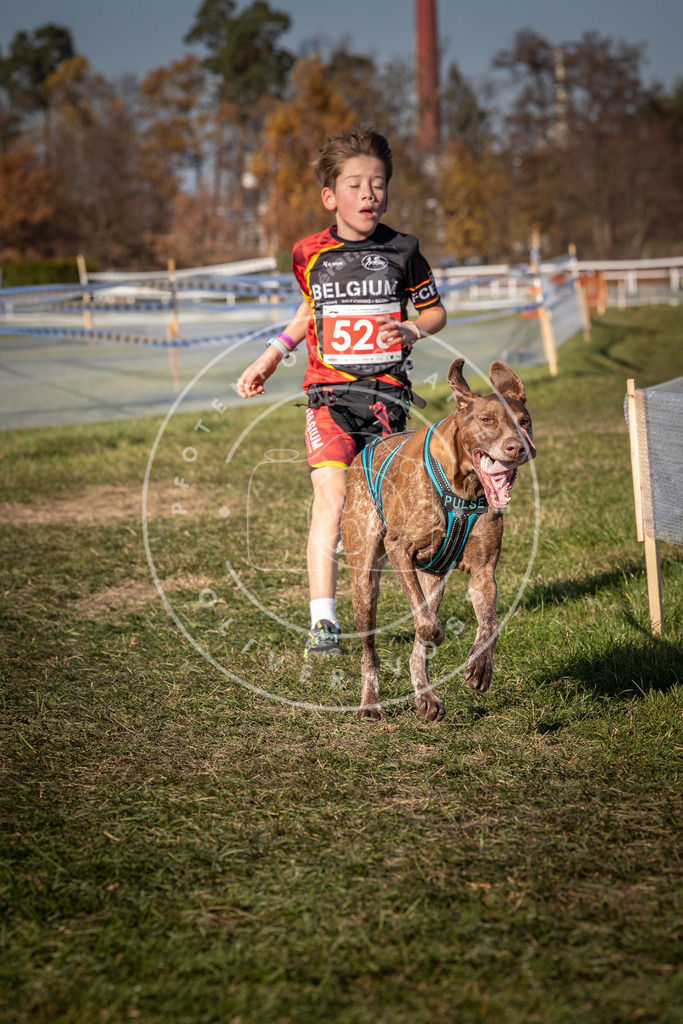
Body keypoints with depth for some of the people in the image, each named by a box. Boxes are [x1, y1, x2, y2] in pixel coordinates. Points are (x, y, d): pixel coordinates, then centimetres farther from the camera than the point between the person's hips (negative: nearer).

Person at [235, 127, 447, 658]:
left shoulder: (402, 251, 2)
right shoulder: (310, 254, 5)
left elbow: (435, 310, 14)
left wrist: (412, 329, -7)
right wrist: (270, 357, 19)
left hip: (386, 393, 0)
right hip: (329, 393, 0)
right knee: (332, 497, -15)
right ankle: (322, 621, -13)